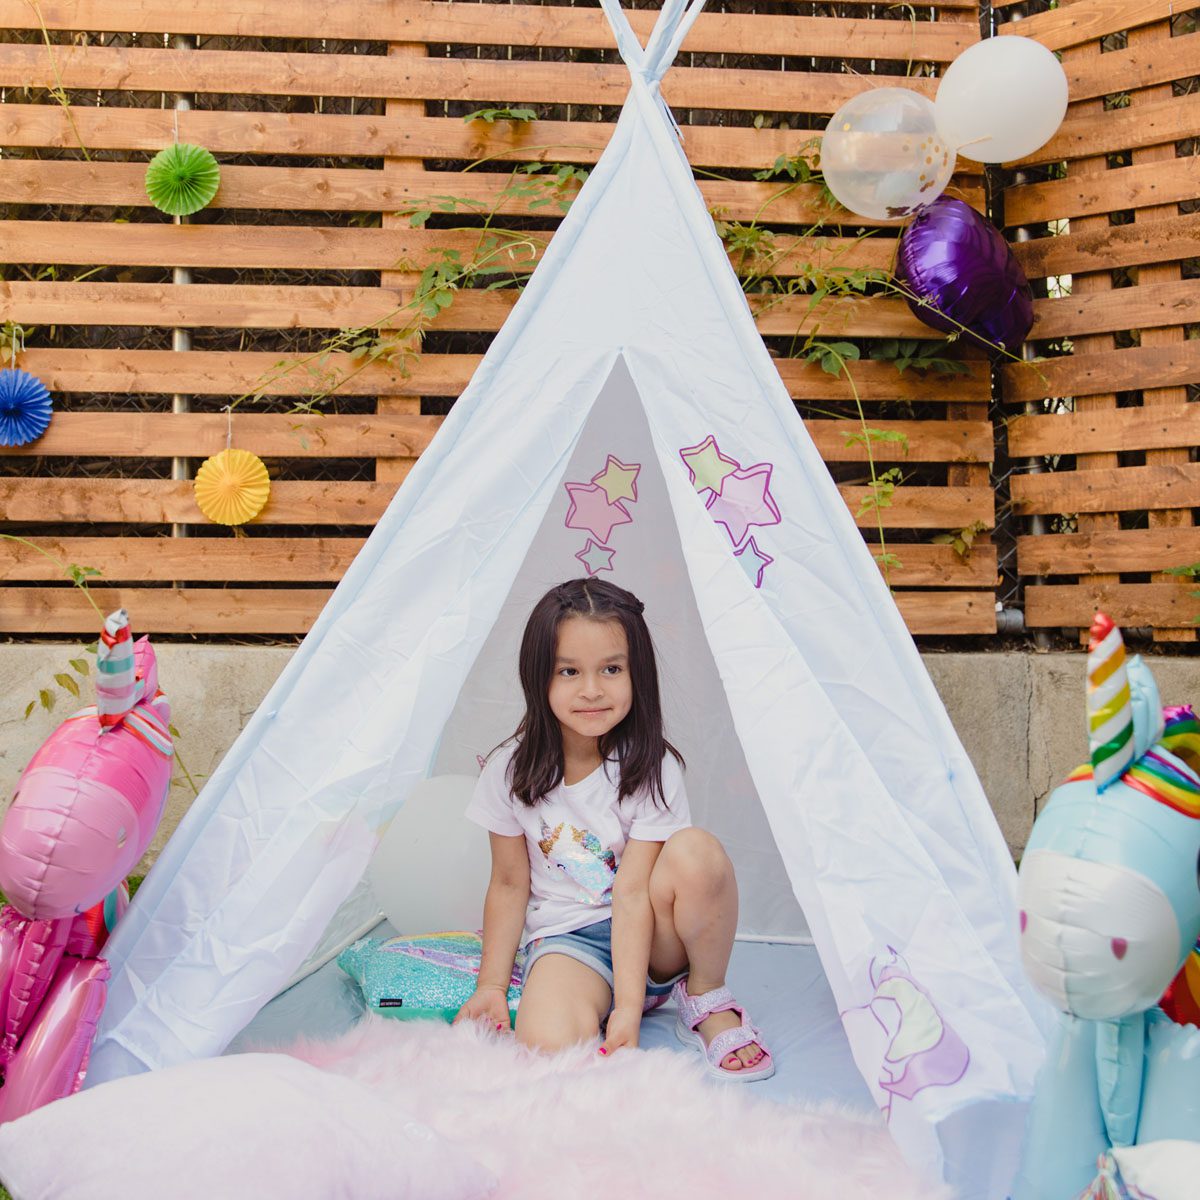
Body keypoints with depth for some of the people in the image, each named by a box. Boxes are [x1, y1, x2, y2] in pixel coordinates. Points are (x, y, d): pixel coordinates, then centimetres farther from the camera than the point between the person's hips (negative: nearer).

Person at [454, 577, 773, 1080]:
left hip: (653, 943, 1)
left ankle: (706, 999, -7)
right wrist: (491, 986, -6)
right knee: (550, 1042, -34)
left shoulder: (650, 769, -14)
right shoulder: (511, 771, -7)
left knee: (696, 853, -31)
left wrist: (629, 1008, -27)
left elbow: (632, 892, -20)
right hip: (567, 941, -1)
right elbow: (509, 886, 1)